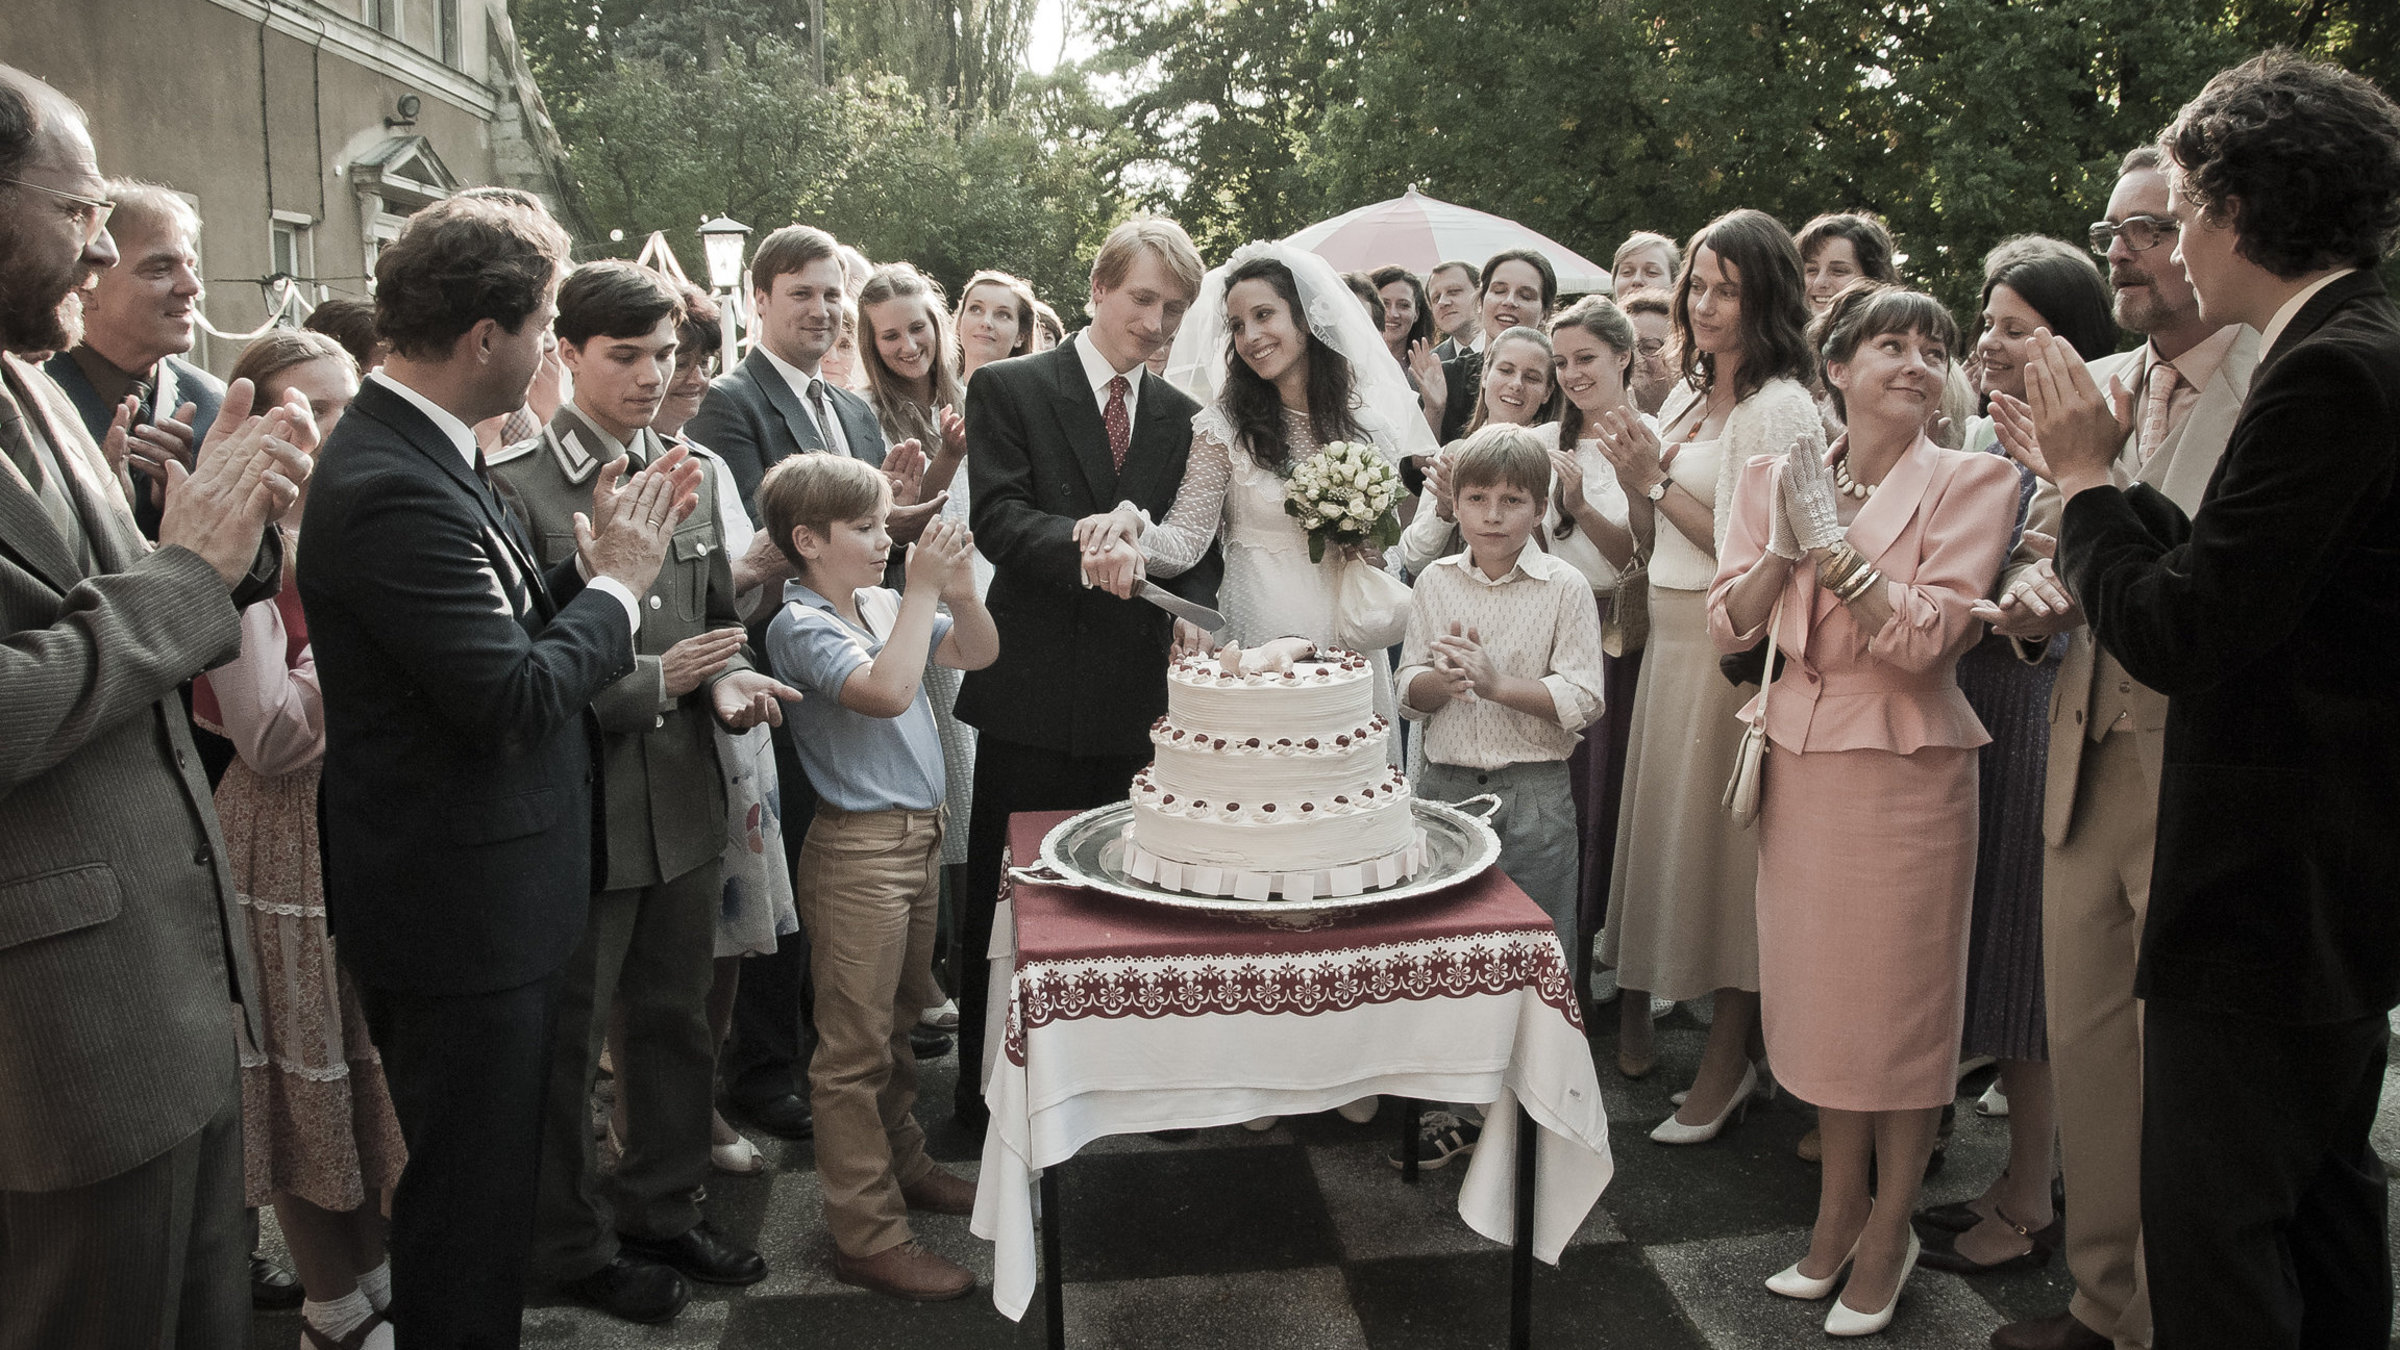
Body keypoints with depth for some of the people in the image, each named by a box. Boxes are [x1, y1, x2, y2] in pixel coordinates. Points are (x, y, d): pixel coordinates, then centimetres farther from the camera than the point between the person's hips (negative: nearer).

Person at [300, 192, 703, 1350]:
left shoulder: (418, 453, 8)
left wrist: (598, 563, -1)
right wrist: (619, 582, -13)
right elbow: (515, 698, -27)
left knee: (485, 1181, 24)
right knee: (469, 1200, 7)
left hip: (476, 899, 10)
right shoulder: (394, 490, -24)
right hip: (459, 908, -10)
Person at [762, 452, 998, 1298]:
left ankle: (902, 1166, 39)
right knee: (855, 1051, 0)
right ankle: (868, 1238, 8)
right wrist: (921, 591, -23)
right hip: (859, 850, -8)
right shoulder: (801, 626, -16)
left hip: (919, 834, 8)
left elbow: (978, 653, 10)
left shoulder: (883, 605, 6)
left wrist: (958, 588, -7)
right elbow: (887, 690, -30)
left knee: (899, 1023, 22)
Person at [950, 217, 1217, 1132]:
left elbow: (1199, 548, 11)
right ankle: (986, 1093, 22)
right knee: (1004, 902, 8)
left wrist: (1193, 619, -10)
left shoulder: (1181, 416, 13)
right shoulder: (1009, 389, 1)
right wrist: (1086, 542, -30)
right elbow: (998, 517, -11)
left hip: (1137, 698, 3)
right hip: (1033, 691, -3)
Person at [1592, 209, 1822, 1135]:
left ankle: (1730, 1059, 10)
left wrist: (1658, 479, -14)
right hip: (1668, 638, 8)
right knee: (1660, 821, 12)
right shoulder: (1687, 397, 16)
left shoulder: (1781, 406, -10)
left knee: (1724, 838, -2)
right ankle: (1634, 1015, 25)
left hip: (1732, 645, -8)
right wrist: (1636, 482, -3)